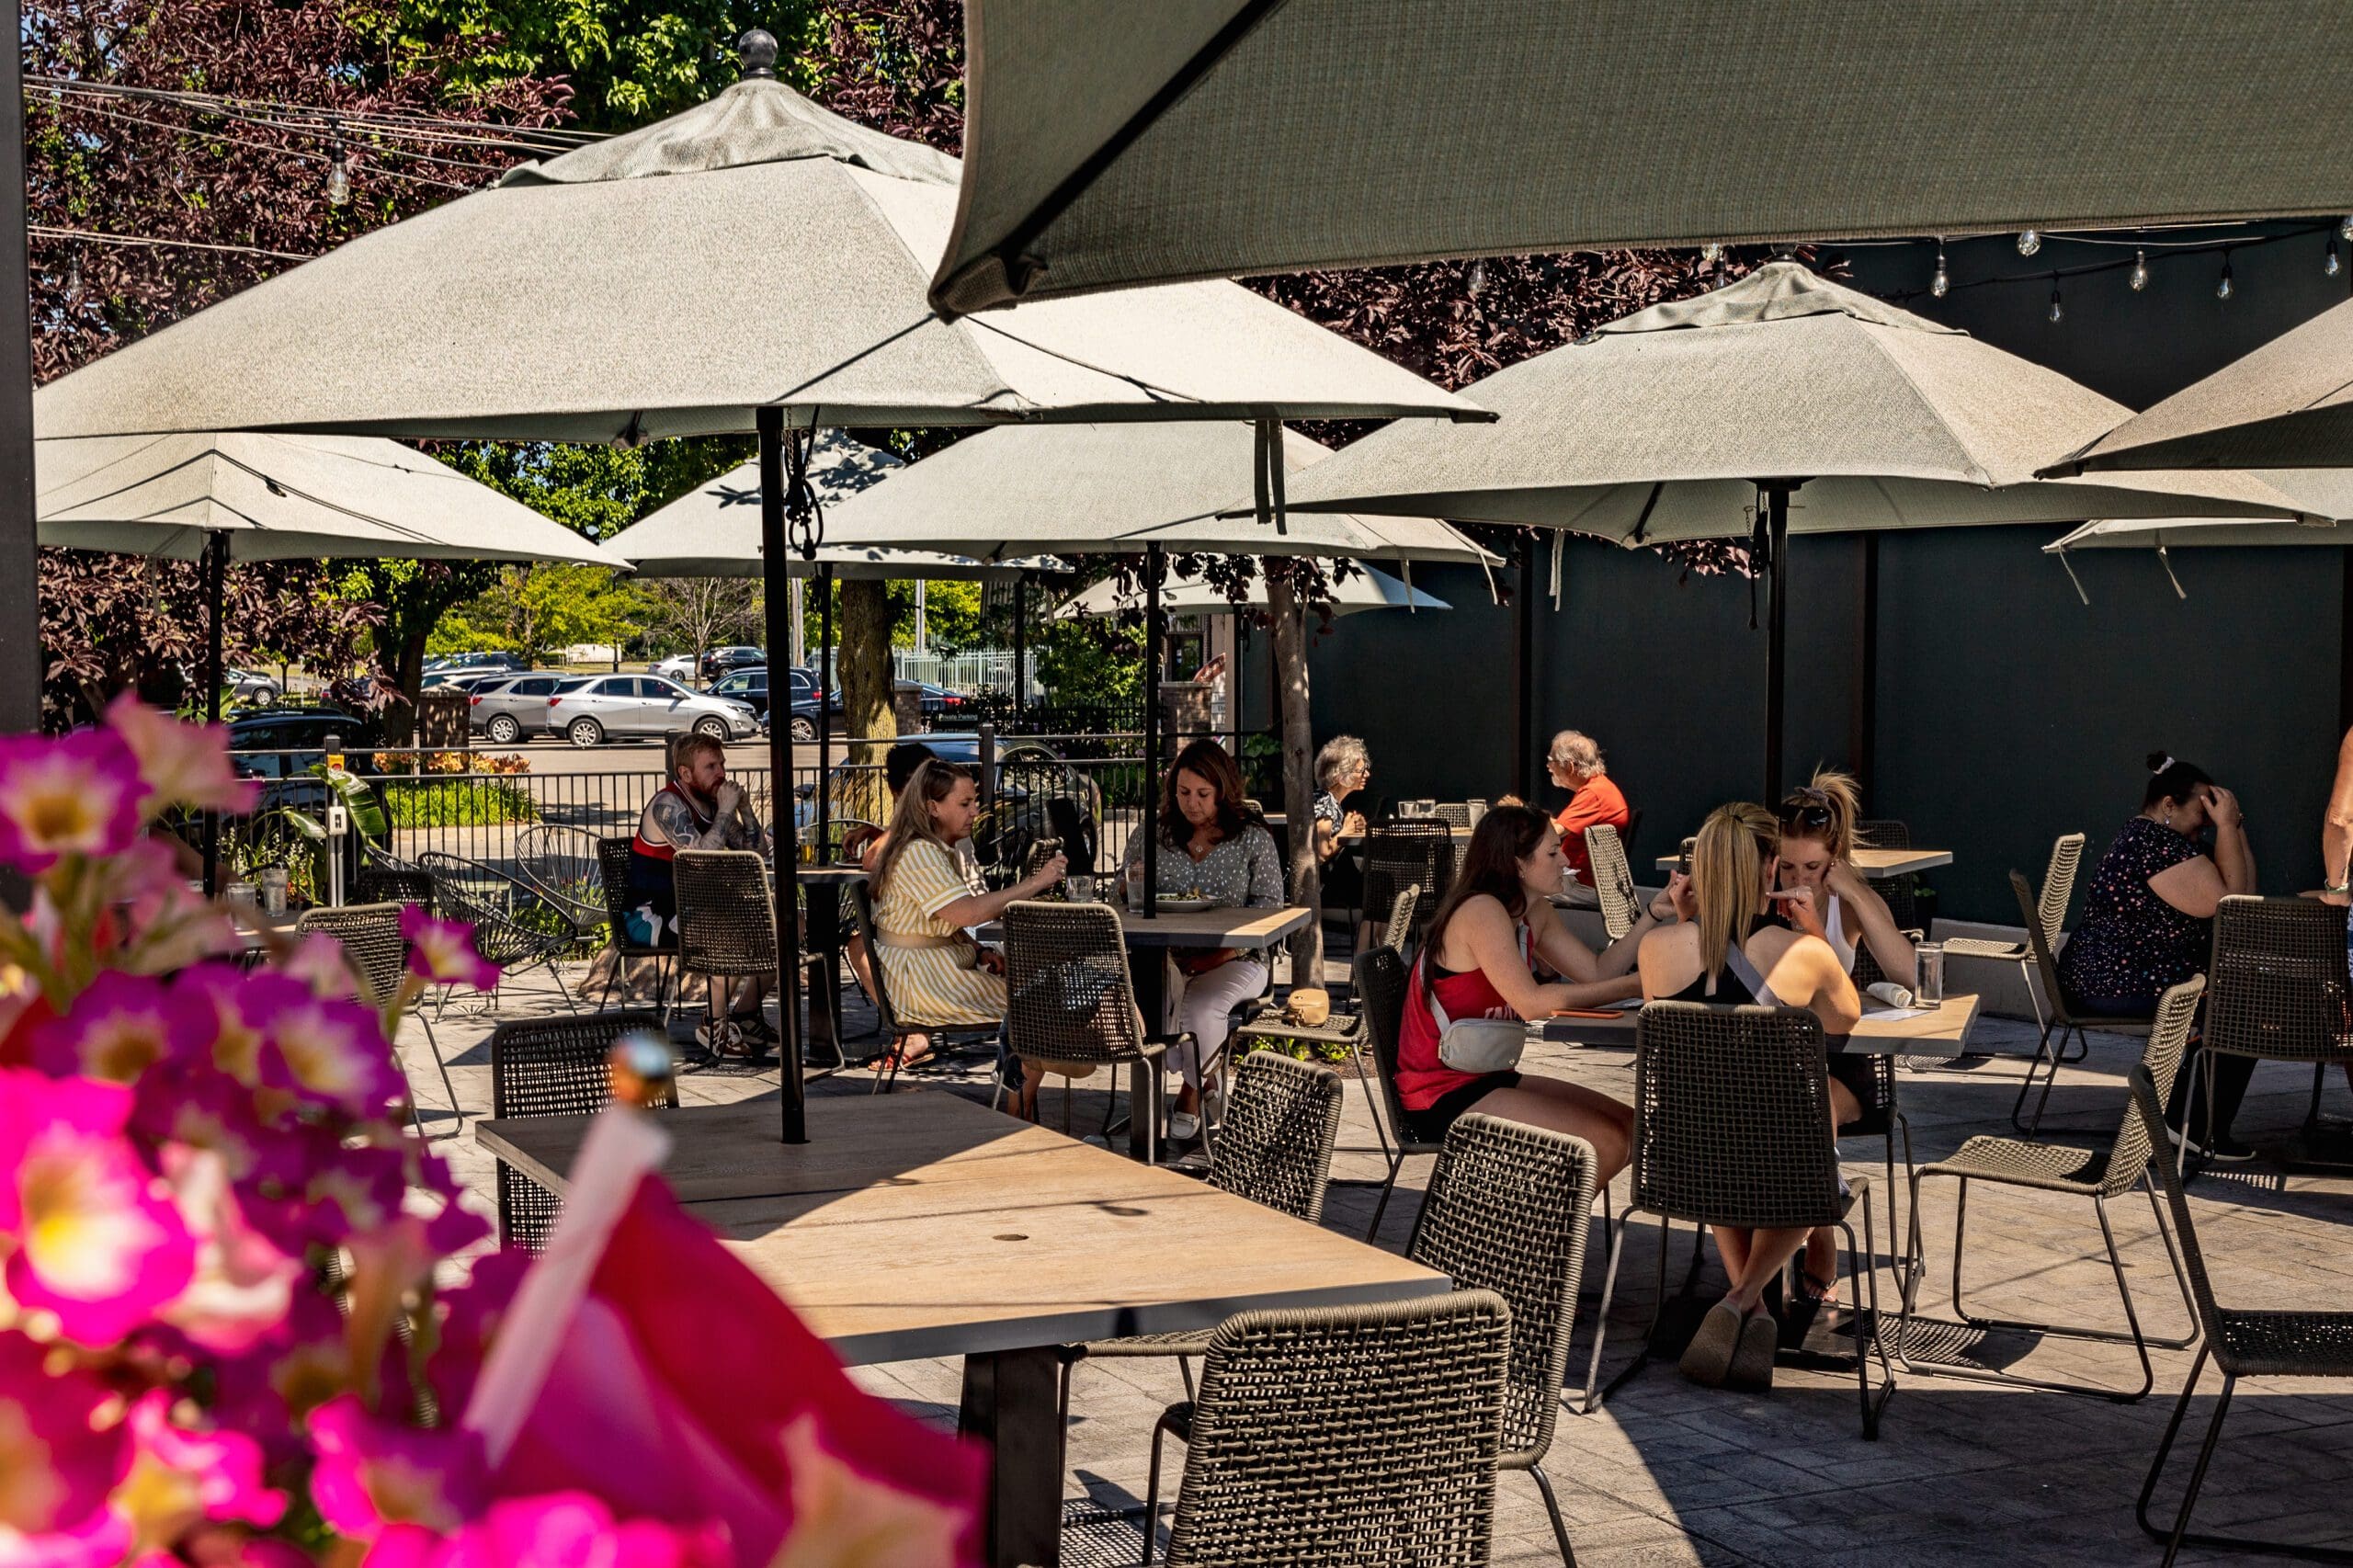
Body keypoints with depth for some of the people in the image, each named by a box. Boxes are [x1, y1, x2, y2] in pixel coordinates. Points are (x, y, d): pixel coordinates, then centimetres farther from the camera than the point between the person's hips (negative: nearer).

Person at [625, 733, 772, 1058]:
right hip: (652, 917, -9)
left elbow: (757, 852, 12)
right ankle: (713, 1025, -20)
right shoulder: (667, 805, -16)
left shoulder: (711, 805, 10)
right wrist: (725, 811, -20)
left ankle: (744, 1015, 10)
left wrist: (744, 807, -1)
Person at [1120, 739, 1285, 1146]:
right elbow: (1124, 897, 20)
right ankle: (1205, 1082, -8)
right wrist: (1133, 882, -7)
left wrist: (1216, 958, -17)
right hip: (1166, 957, 2)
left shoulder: (1253, 839, 3)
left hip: (1233, 960, -2)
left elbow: (1267, 911, -4)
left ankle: (1191, 1093, -1)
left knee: (1200, 1006, -33)